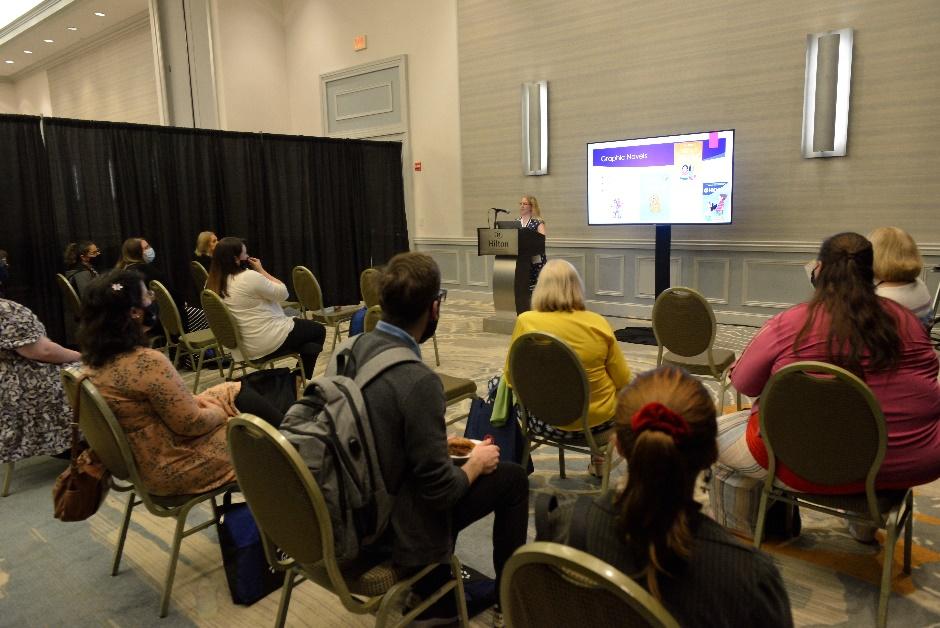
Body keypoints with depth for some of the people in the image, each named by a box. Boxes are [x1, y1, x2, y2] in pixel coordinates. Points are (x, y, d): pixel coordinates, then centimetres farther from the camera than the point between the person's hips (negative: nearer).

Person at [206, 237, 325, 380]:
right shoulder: (250, 276, -23)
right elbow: (283, 293, -10)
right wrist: (261, 270, -4)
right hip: (269, 342, -9)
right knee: (319, 330, 16)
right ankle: (302, 377, 17)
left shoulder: (213, 284, 2)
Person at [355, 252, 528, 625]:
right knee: (512, 477, 8)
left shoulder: (351, 349, -7)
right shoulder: (417, 381, -31)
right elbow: (441, 491, -23)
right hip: (394, 526, -7)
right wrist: (476, 463, -3)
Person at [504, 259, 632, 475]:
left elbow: (511, 379, -6)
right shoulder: (598, 323, -13)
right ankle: (599, 459, 45)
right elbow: (623, 380, -5)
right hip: (600, 418, 1)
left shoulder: (526, 322, -16)